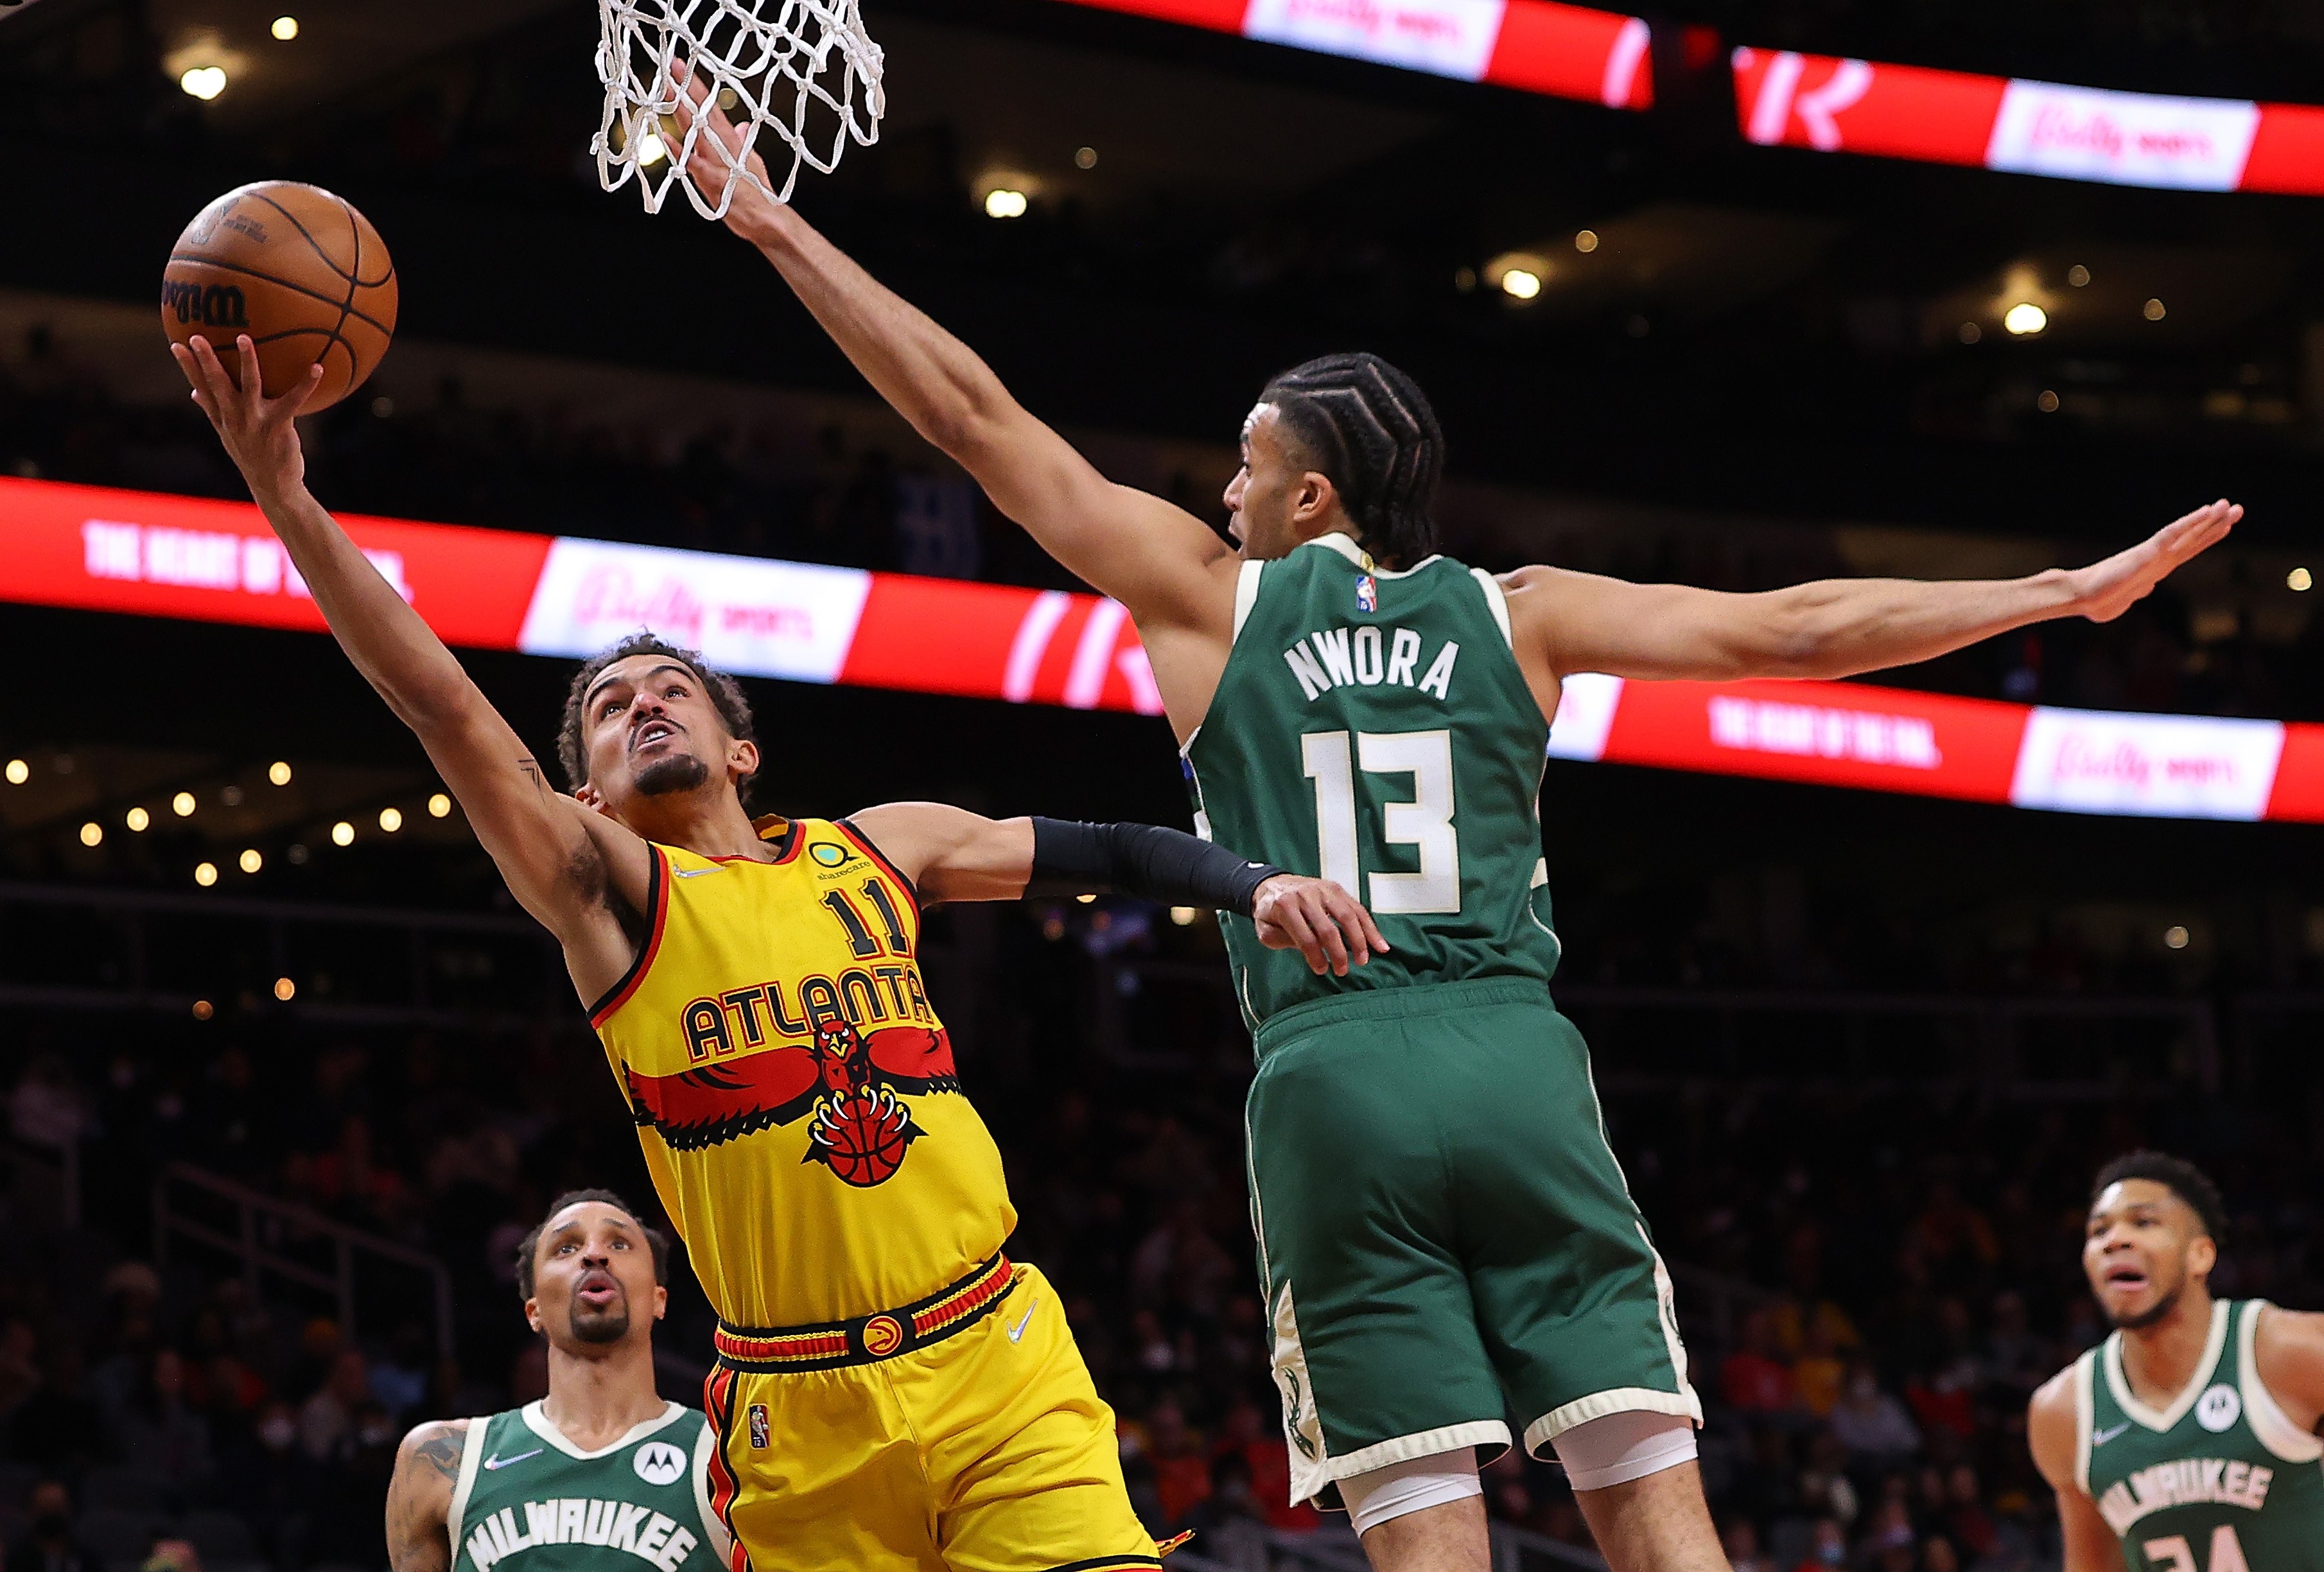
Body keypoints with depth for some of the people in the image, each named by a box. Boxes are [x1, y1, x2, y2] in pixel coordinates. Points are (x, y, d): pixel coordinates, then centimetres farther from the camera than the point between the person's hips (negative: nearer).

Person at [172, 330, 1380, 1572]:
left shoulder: (876, 850, 12)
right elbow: (445, 711, -10)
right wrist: (288, 499, -20)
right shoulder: (608, 888, 1)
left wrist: (1254, 885, 5)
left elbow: (1097, 854, 22)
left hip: (996, 1367, 2)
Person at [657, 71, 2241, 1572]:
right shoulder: (1516, 615, 13)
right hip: (1517, 1064, 1)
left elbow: (974, 413, 13)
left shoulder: (1211, 593, 11)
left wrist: (774, 225, 19)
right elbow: (1795, 628, 9)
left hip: (1330, 1081, -1)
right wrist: (2068, 591, 16)